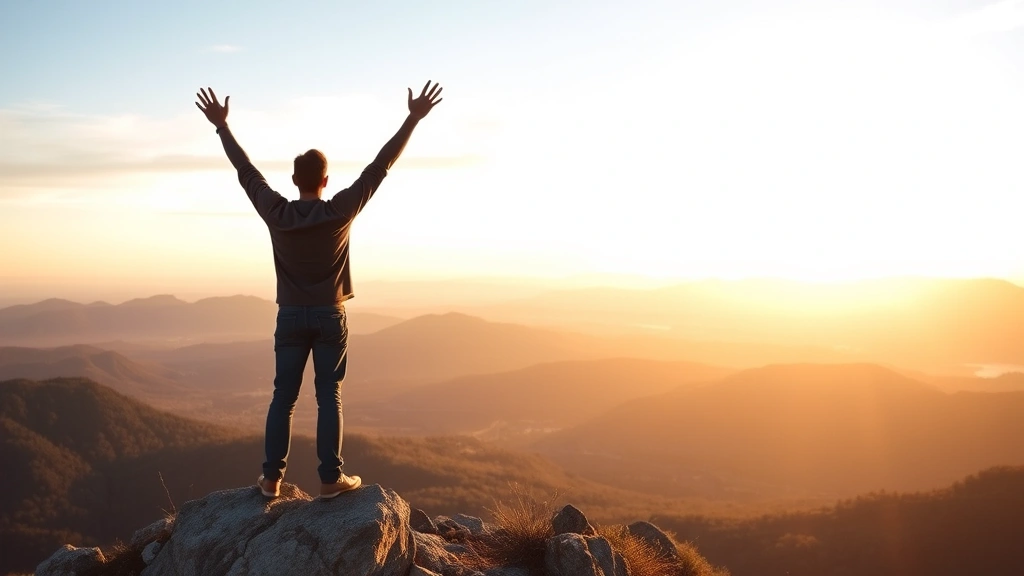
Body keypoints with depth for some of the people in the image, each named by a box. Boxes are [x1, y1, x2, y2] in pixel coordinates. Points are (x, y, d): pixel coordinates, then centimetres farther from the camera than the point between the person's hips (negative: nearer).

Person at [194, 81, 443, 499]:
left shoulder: (276, 213, -6)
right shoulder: (341, 211, -10)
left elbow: (246, 171, 6)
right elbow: (380, 166, -8)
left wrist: (222, 126, 17)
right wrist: (413, 119, -3)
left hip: (291, 317, 2)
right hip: (330, 317, -2)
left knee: (283, 398, 7)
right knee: (329, 397, 2)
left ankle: (272, 478, 10)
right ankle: (330, 478, 2)